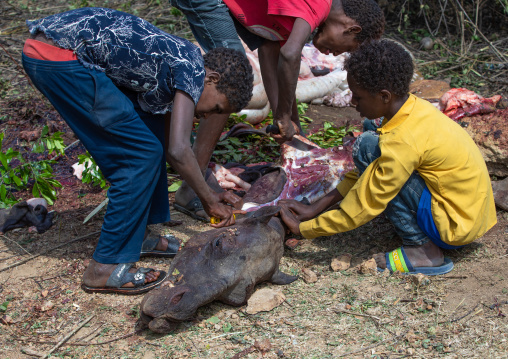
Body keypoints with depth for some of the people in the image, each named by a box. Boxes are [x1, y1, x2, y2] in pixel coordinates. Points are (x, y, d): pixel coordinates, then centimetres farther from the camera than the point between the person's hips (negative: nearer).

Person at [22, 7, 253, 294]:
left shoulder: (173, 71, 18)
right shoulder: (192, 68, -10)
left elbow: (170, 146, 25)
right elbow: (178, 151, -17)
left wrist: (211, 193, 27)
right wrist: (208, 199, -3)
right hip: (59, 55, -10)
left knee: (149, 138, 15)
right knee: (141, 153, -6)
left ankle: (138, 236, 24)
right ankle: (106, 268, -2)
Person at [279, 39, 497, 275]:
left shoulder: (403, 142, -27)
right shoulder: (413, 107, 0)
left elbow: (363, 209, -20)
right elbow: (366, 171, 9)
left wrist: (302, 228, -10)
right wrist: (315, 208, 7)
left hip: (458, 226, -9)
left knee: (367, 148, -16)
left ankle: (422, 249, -10)